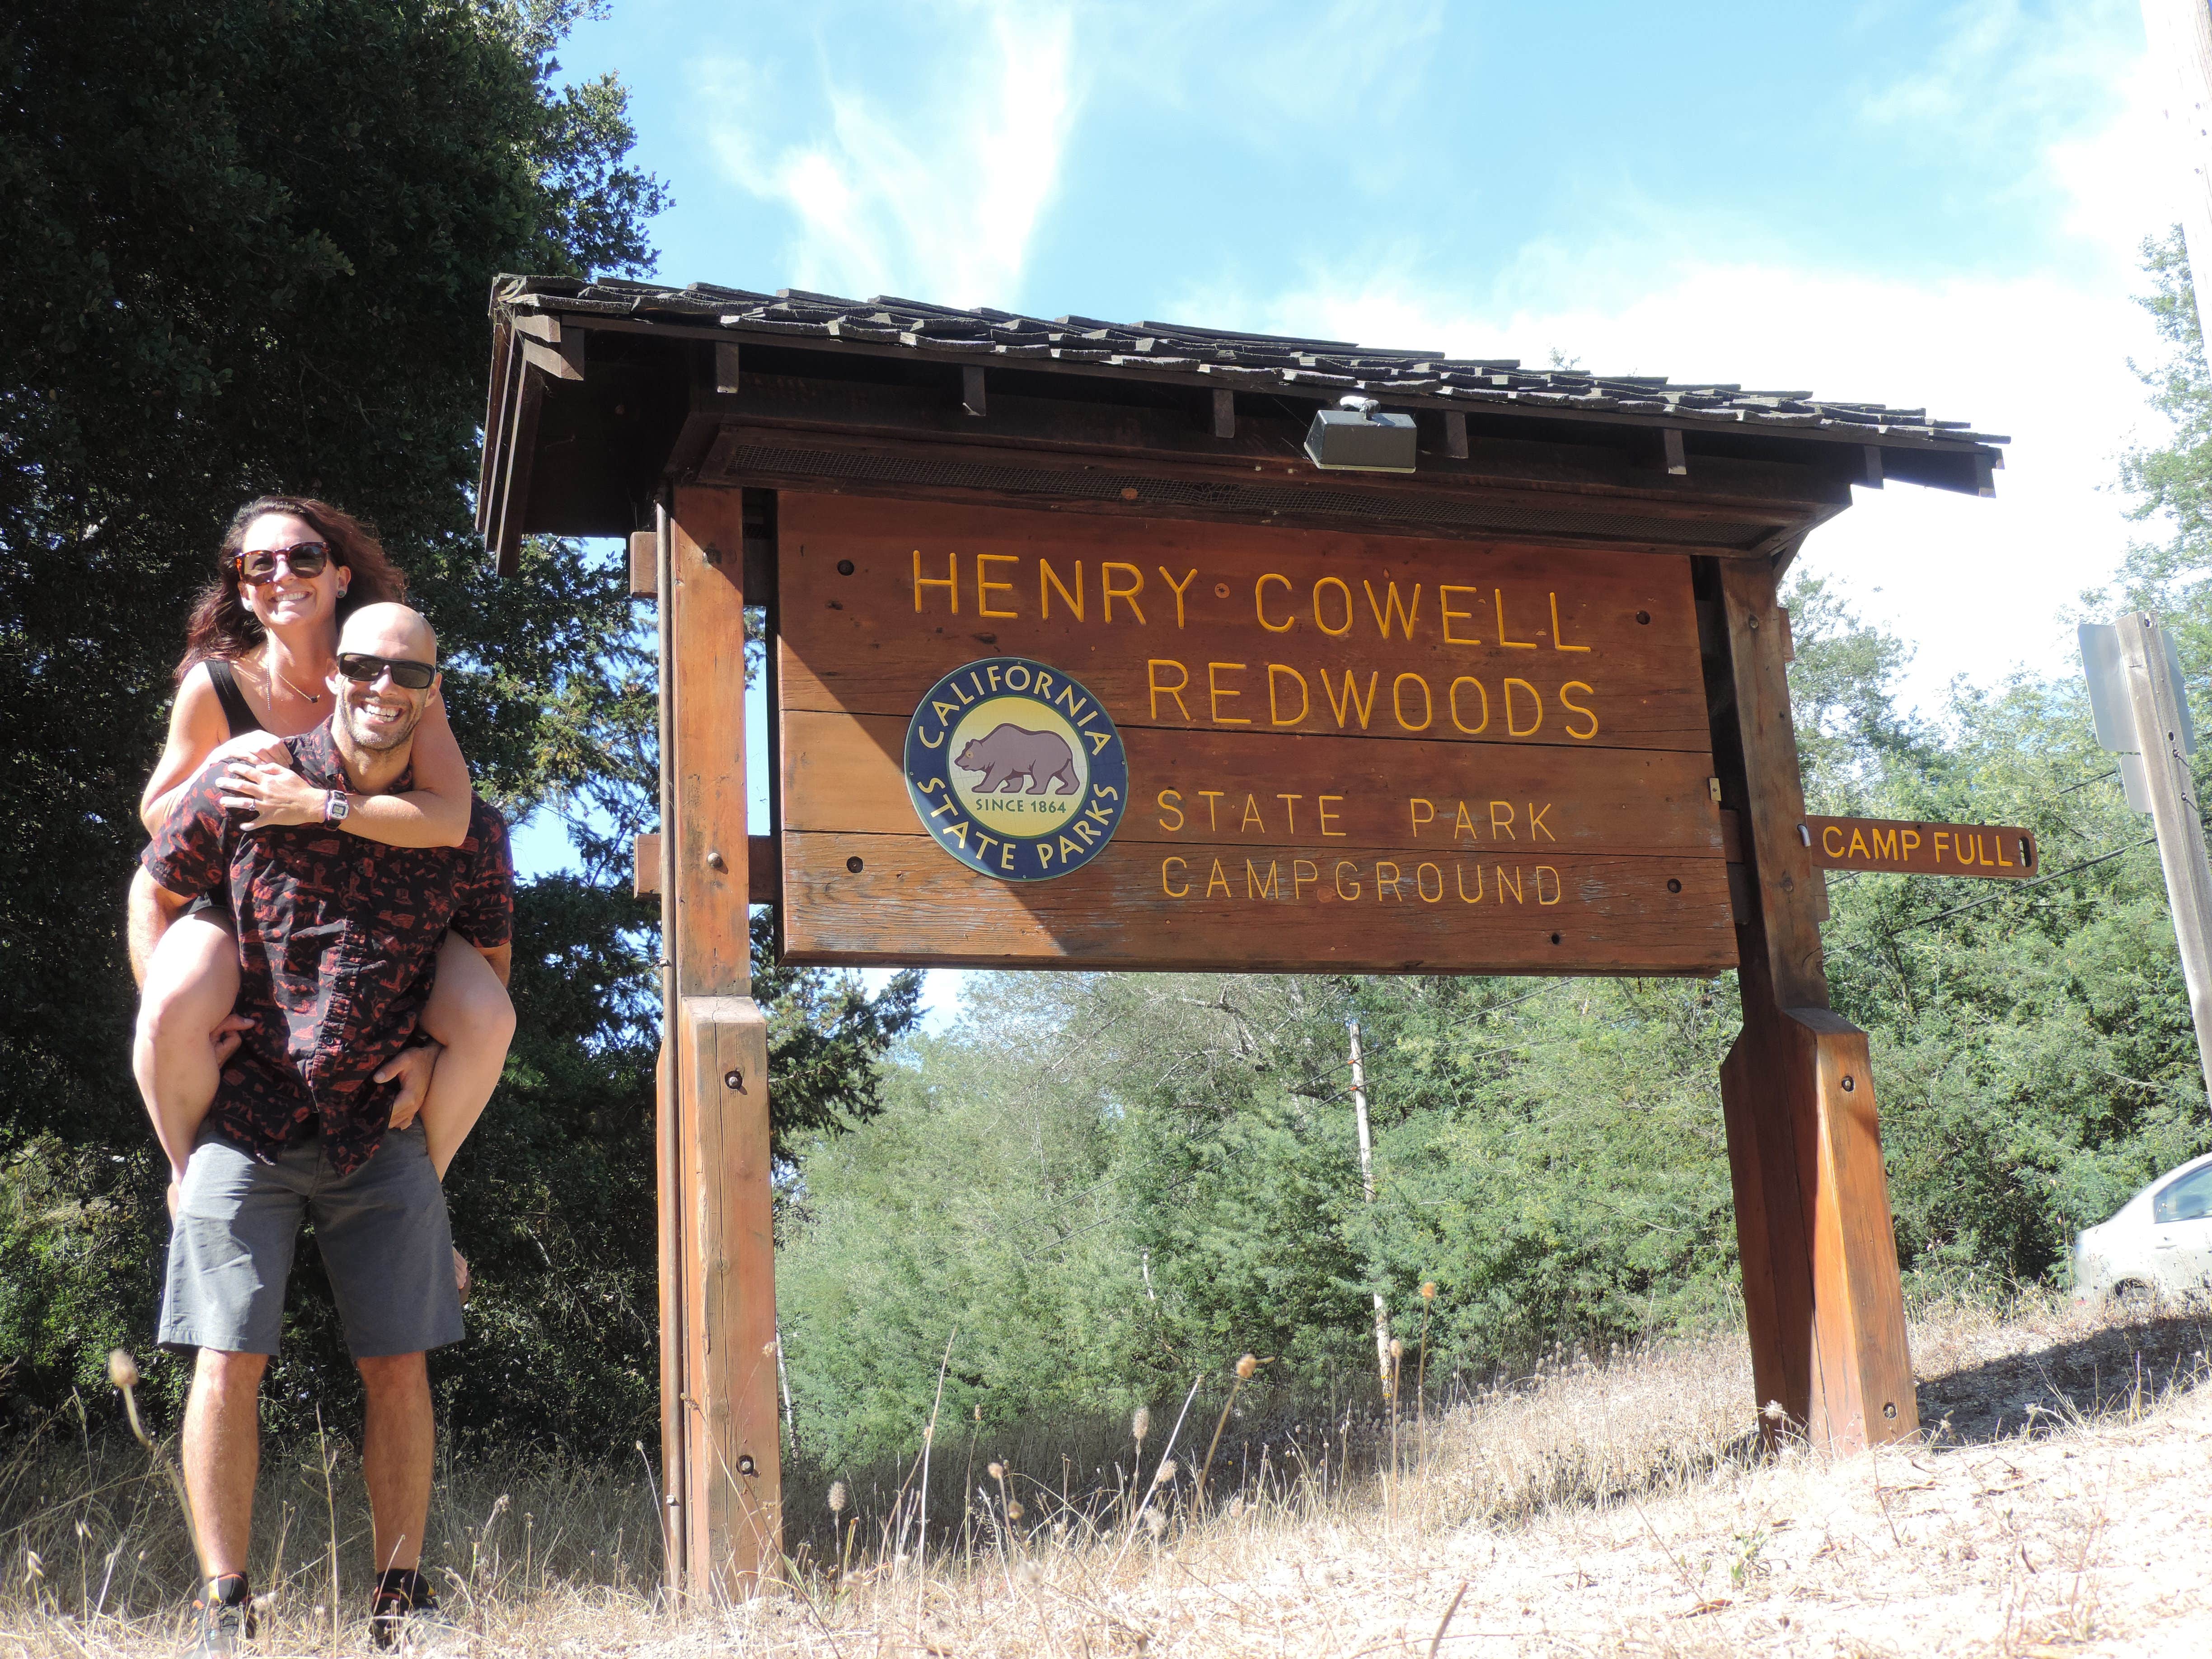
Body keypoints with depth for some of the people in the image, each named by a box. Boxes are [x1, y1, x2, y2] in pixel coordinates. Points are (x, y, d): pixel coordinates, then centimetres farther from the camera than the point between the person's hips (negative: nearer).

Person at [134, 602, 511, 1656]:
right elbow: (155, 894, 11)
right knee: (229, 1364, -2)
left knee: (399, 1367, 3)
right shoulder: (241, 788, -3)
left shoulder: (471, 830, 1)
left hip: (383, 1135, 2)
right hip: (245, 1123, -1)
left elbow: (491, 958, 17)